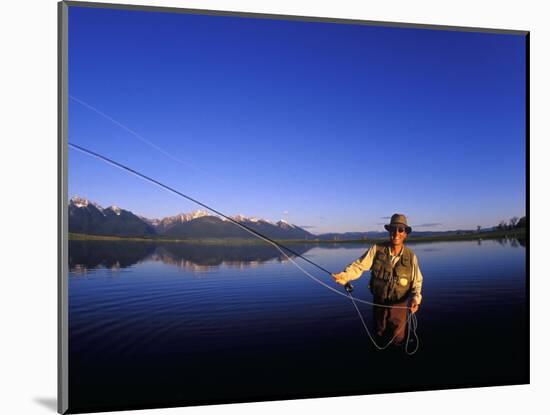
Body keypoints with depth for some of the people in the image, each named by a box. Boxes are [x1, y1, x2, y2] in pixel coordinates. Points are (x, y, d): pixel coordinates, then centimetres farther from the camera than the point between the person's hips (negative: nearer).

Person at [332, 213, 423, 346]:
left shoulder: (410, 256, -13)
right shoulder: (377, 249, -14)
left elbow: (416, 281, -6)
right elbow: (359, 265, -16)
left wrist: (415, 299, -23)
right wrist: (344, 276, -33)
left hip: (399, 305, -1)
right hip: (379, 302, 1)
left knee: (397, 339, 15)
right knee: (380, 335, 23)